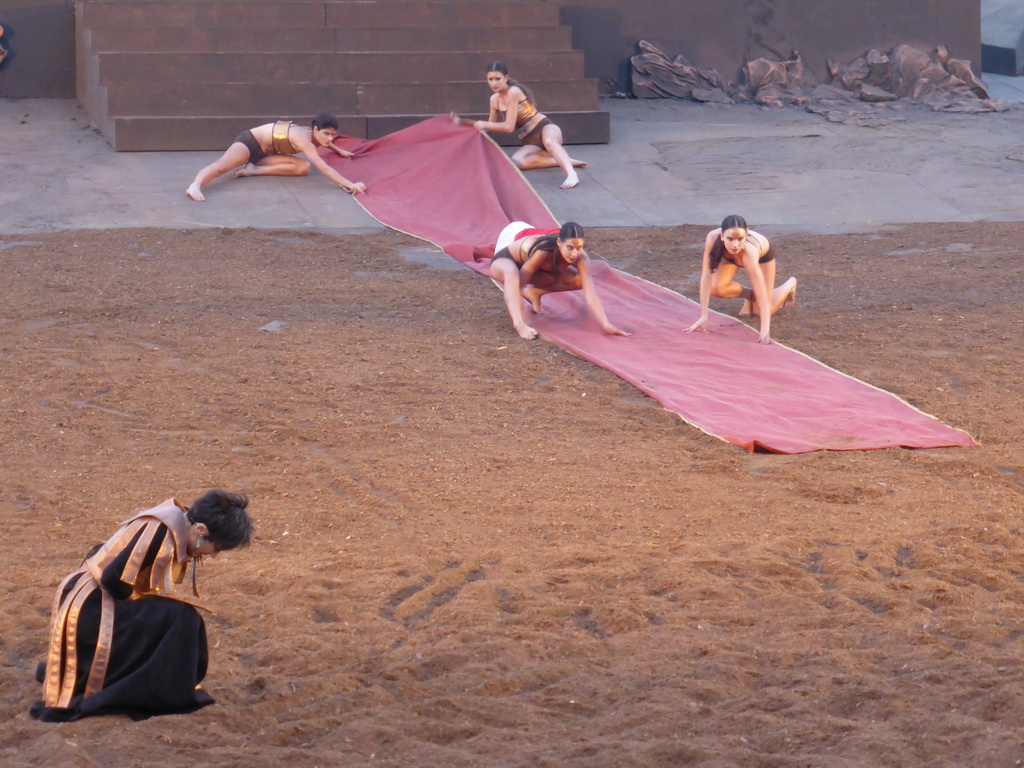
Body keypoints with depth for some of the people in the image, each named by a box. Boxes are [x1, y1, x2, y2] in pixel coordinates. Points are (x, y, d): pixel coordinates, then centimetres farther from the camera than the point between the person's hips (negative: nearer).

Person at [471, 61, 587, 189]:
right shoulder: (494, 99, 7)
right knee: (517, 161, -30)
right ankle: (564, 160, -22)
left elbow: (509, 127, -16)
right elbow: (491, 126, 23)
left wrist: (484, 124, -10)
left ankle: (571, 174, -65)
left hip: (545, 128, -6)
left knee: (549, 142, -44)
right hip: (530, 142, 6)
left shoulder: (514, 92, -14)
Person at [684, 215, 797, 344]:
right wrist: (703, 316, -39)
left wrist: (764, 332, -56)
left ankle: (790, 285, 32)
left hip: (763, 254, -3)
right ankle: (750, 295, 13)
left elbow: (762, 296, -48)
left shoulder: (749, 251, -48)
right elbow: (706, 275, -37)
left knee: (761, 311, 0)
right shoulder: (713, 238, -42)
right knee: (716, 288, -20)